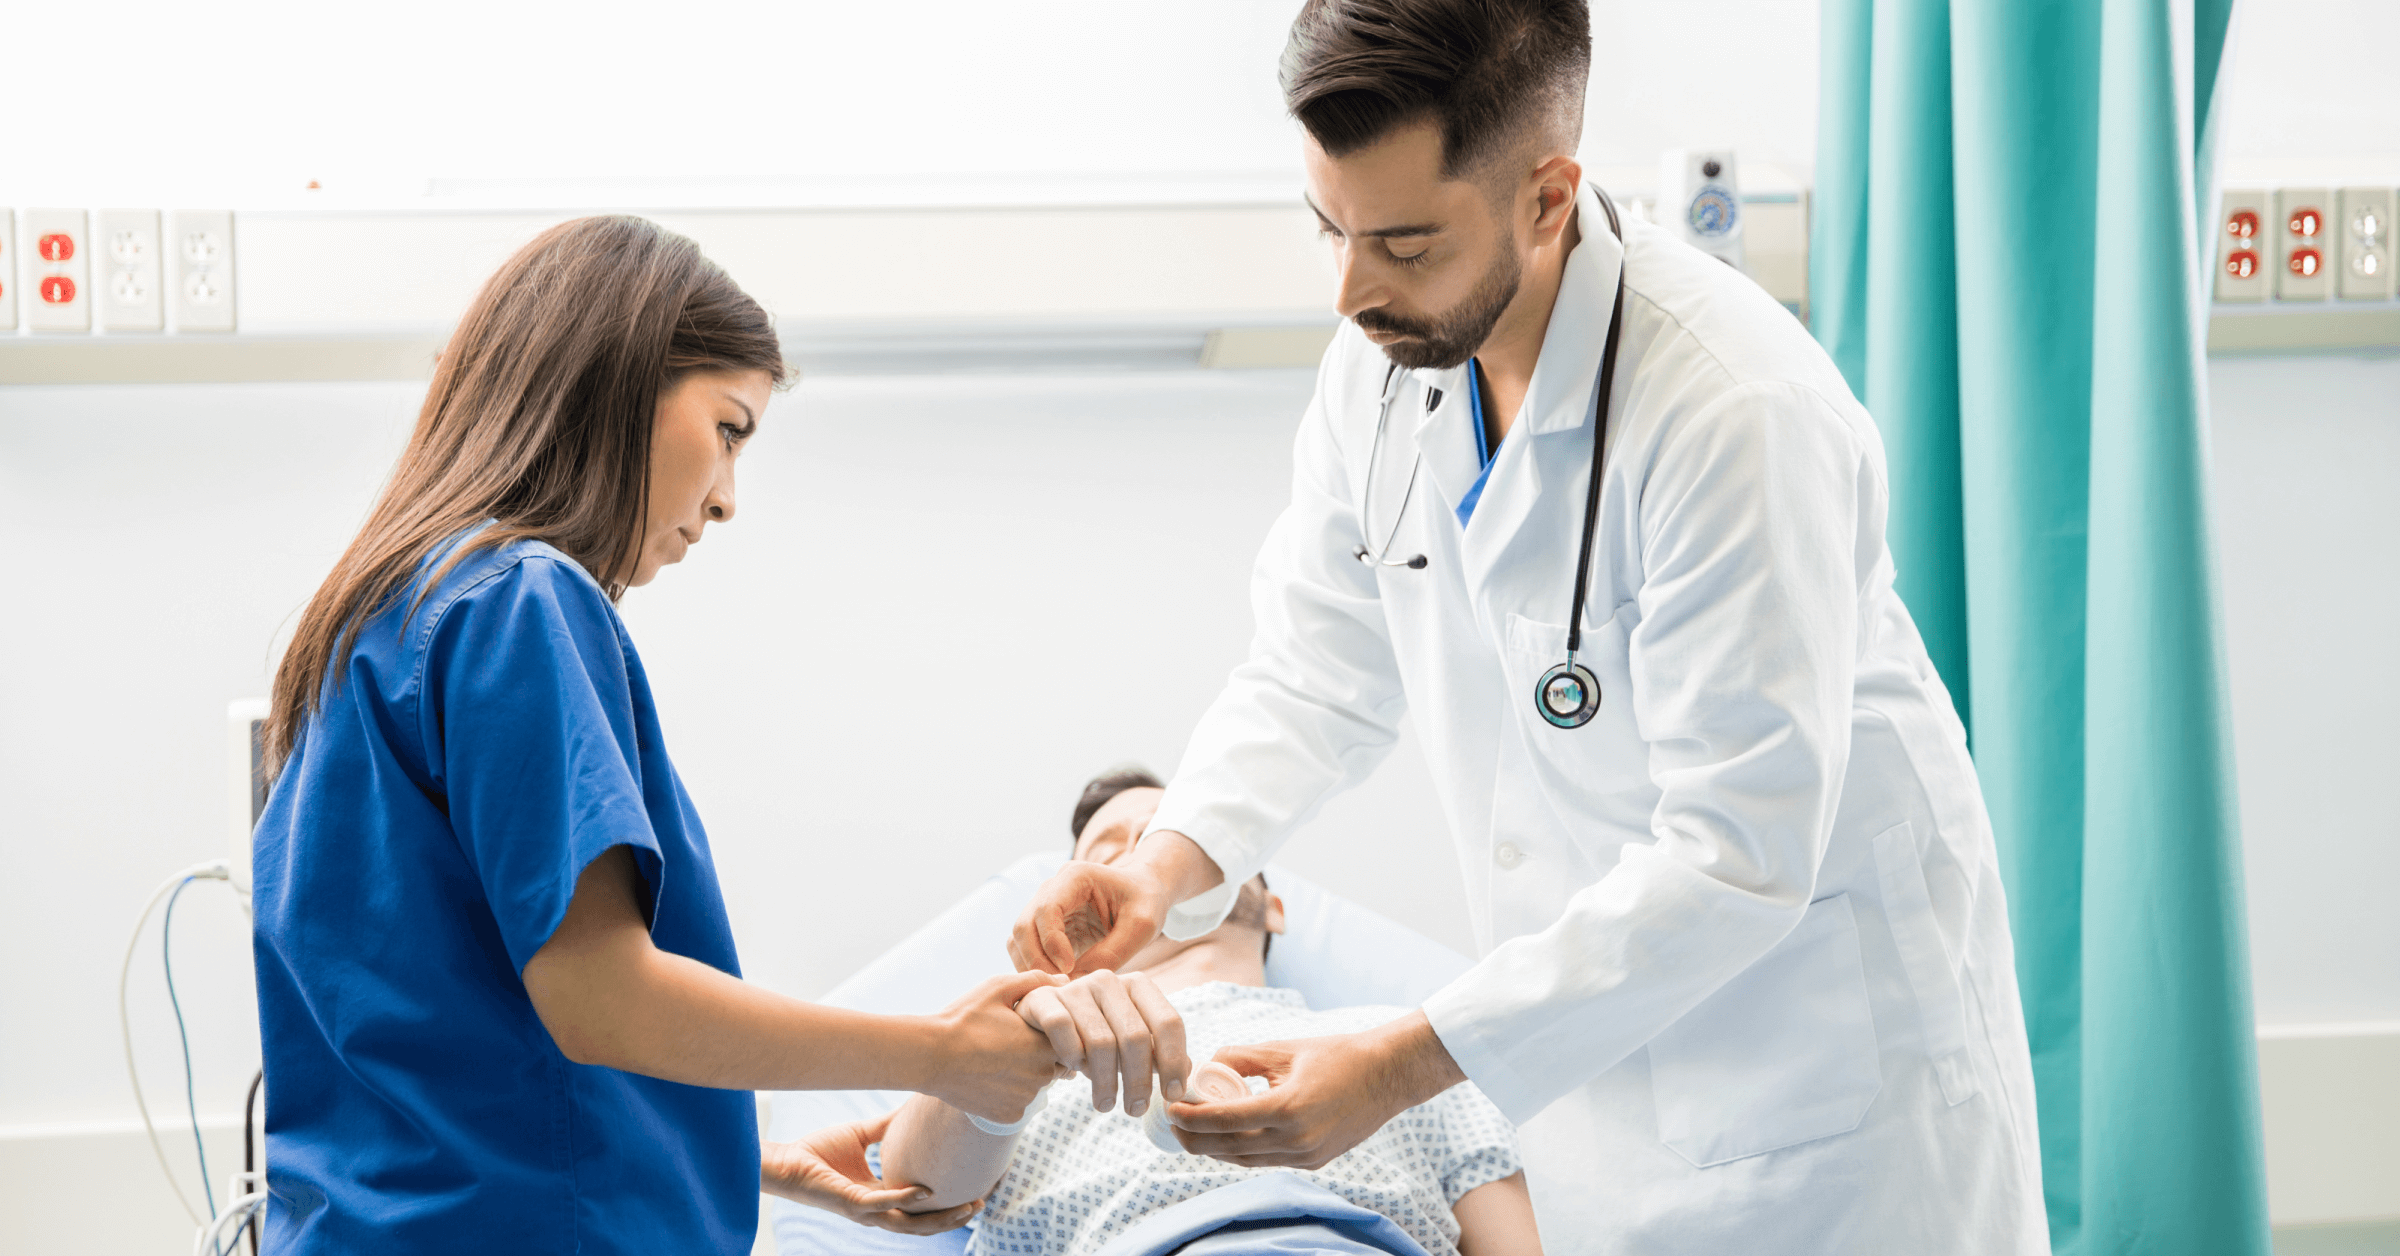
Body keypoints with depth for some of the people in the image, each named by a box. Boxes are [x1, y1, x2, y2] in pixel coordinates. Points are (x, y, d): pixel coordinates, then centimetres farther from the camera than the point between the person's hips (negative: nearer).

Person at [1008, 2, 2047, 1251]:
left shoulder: (1739, 413, -30)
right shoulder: (1388, 350, -6)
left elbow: (1736, 860, -30)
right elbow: (1320, 666, 6)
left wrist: (1405, 1063, -32)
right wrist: (1169, 864, -14)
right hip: (1590, 1032, 6)